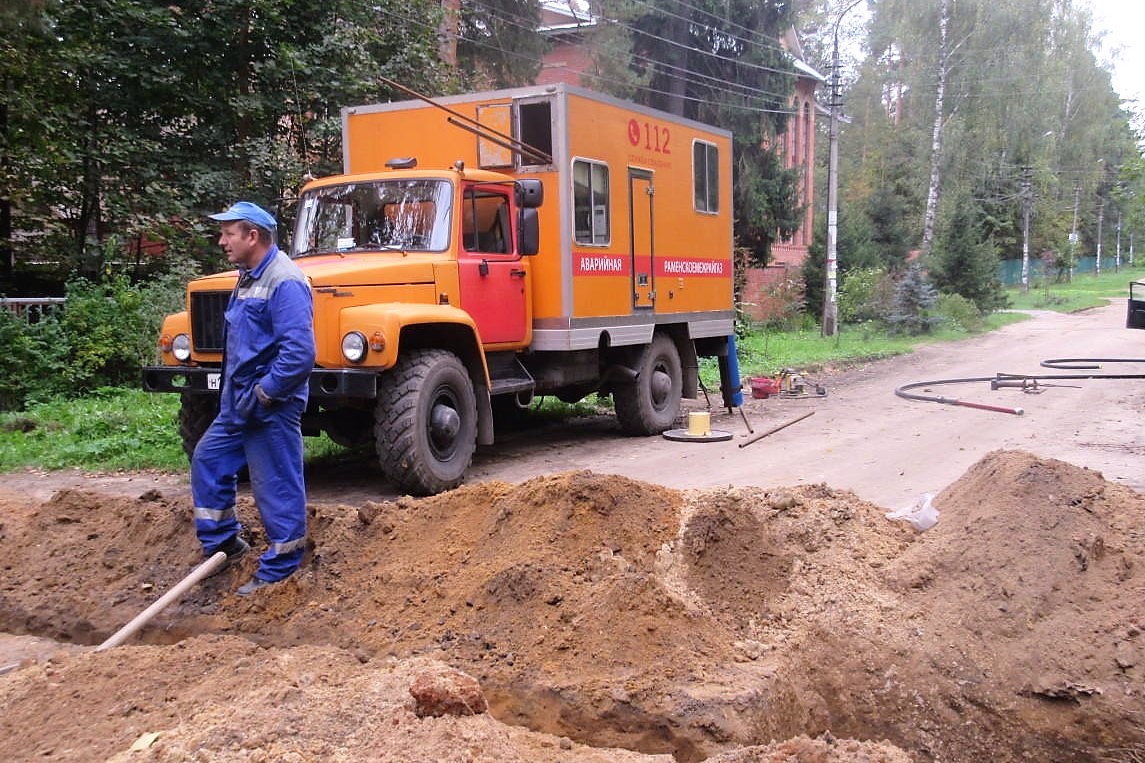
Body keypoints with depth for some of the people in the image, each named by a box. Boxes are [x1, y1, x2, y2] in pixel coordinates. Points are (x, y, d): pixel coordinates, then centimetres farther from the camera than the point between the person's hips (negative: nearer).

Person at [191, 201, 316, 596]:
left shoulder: (284, 282, -19)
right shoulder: (249, 277, 13)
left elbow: (299, 353, -27)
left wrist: (261, 394, -20)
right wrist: (235, 392, 16)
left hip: (272, 406, -11)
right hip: (239, 403, 11)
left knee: (277, 487, 0)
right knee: (208, 460, 19)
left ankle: (280, 570, 12)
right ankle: (223, 543, 32)